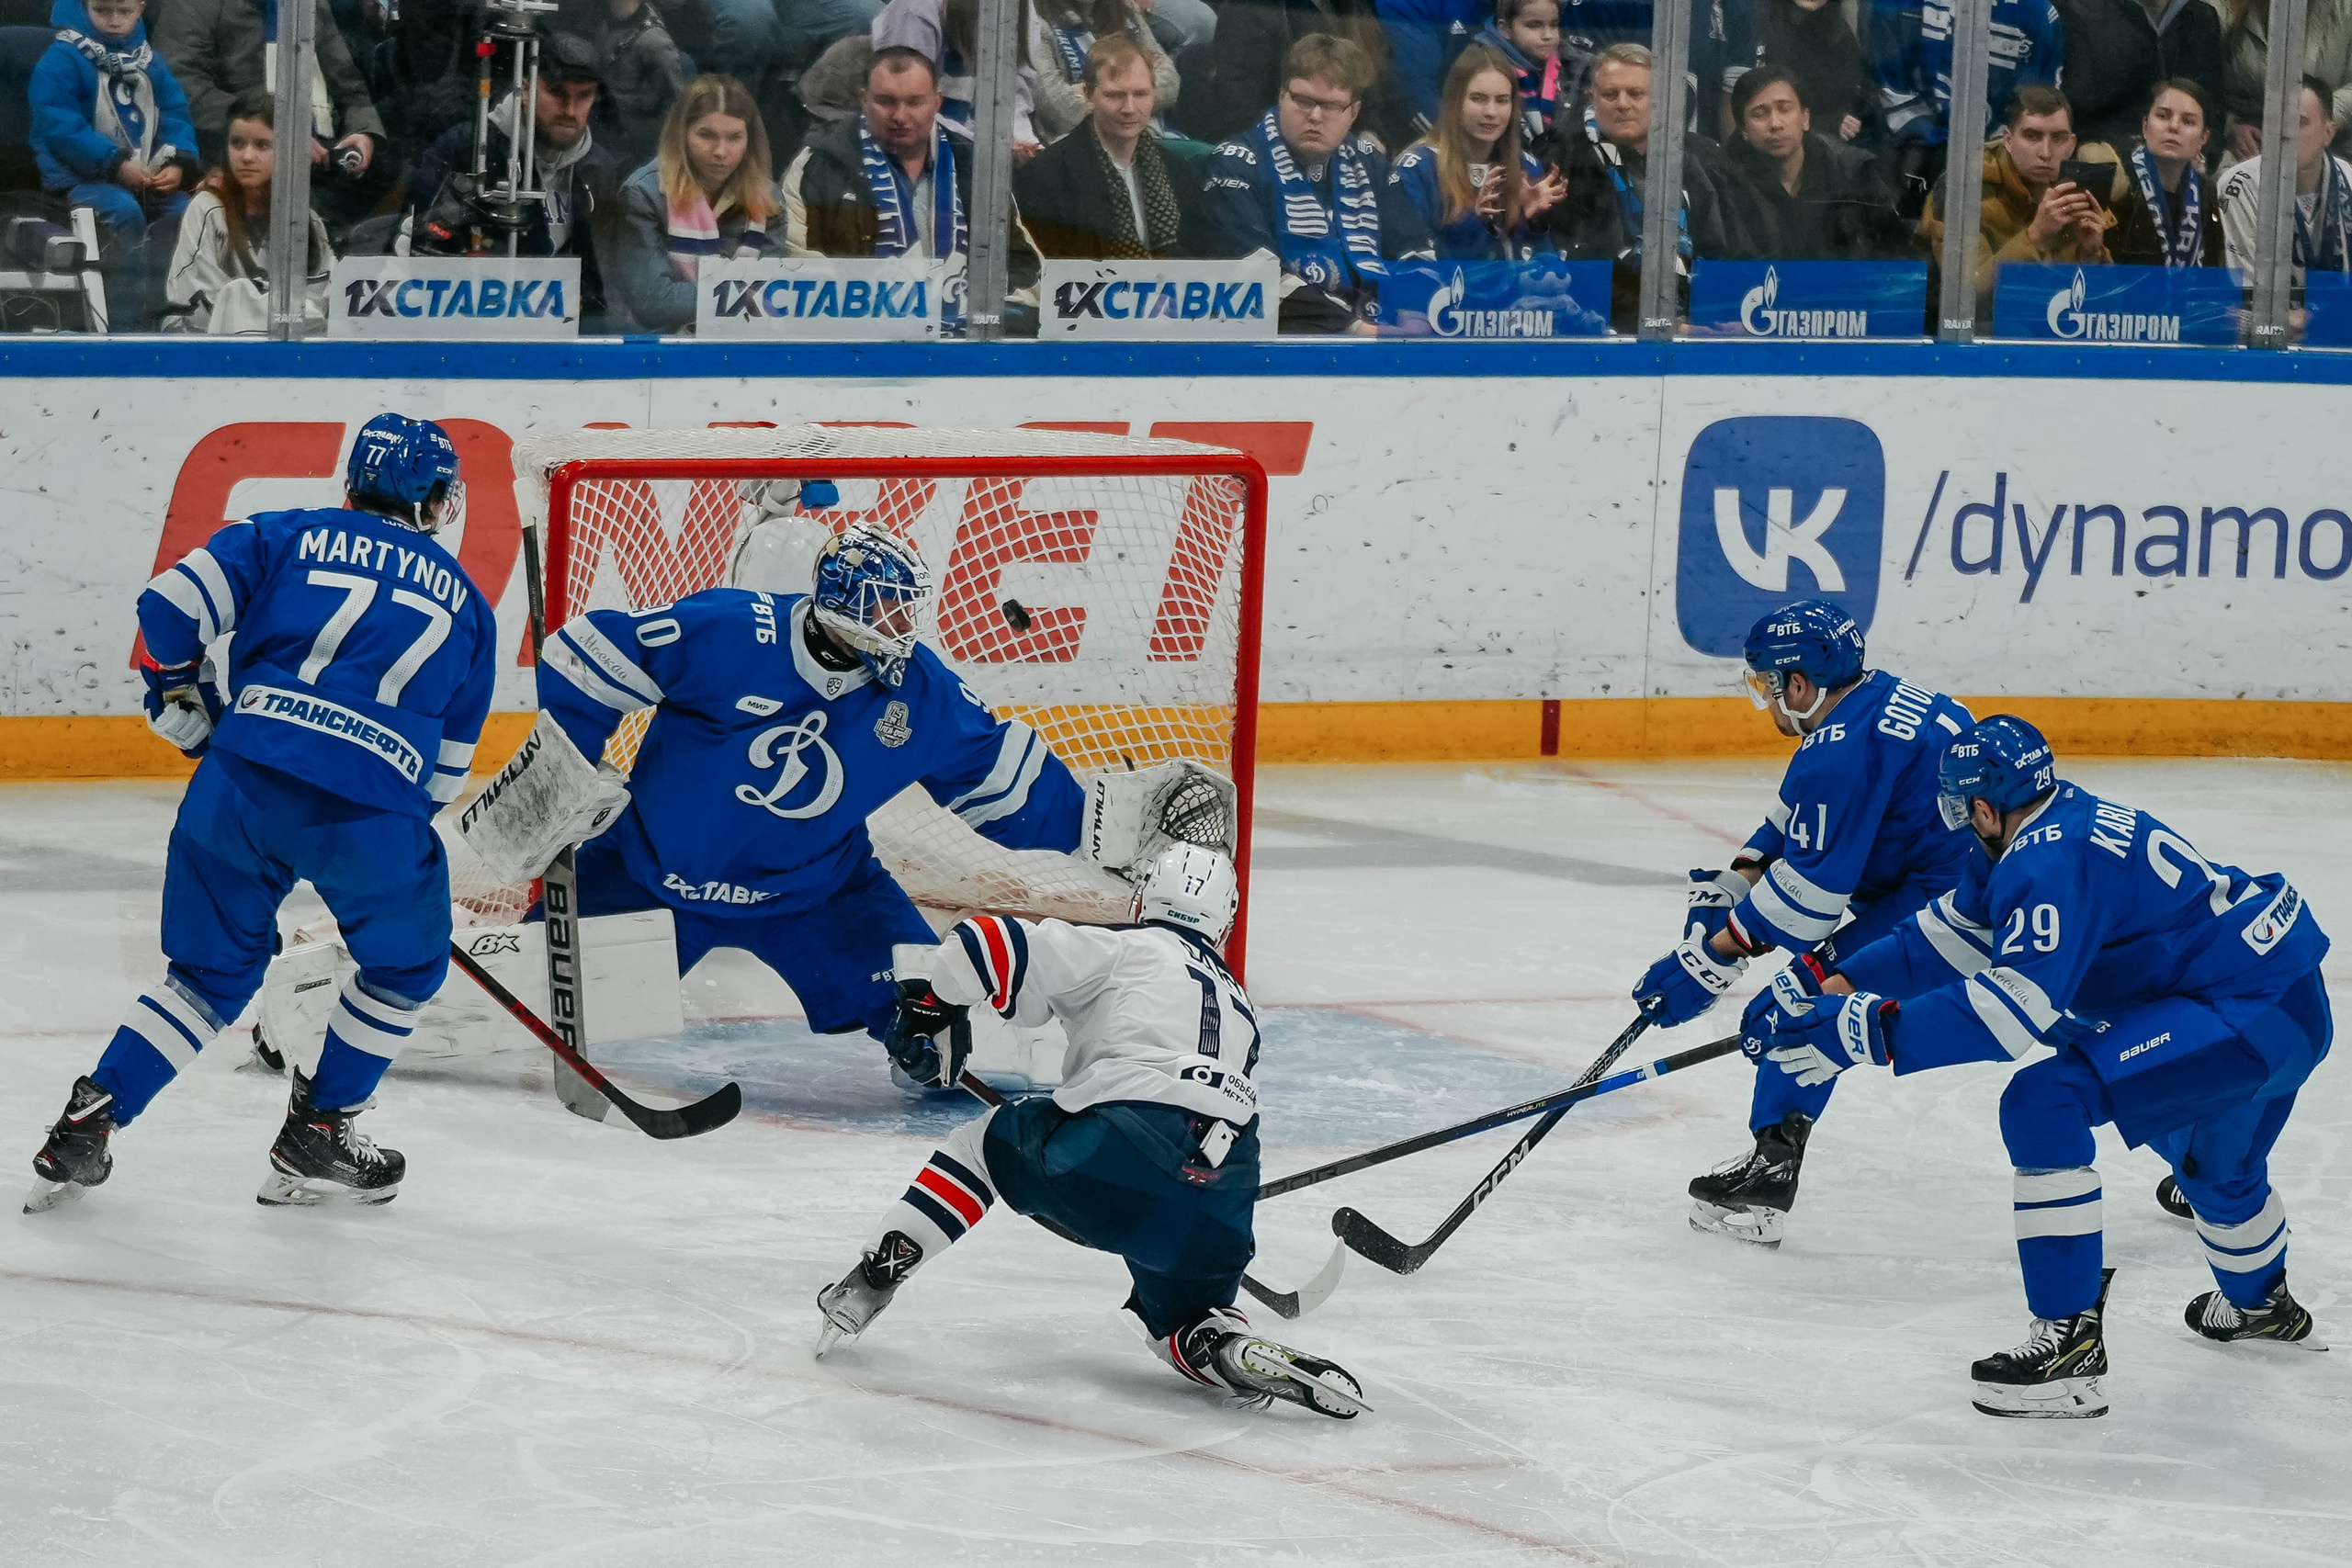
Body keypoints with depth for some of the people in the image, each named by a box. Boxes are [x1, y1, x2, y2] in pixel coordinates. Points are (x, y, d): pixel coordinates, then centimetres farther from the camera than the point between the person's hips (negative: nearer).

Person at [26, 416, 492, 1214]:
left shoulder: (284, 537, 18)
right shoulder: (466, 603, 21)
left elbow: (168, 611, 7)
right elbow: (447, 767, 22)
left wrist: (183, 706, 22)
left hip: (242, 783, 2)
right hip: (374, 813, -2)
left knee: (212, 969, 21)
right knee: (405, 967, 25)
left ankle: (85, 1128, 12)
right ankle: (315, 1139, 22)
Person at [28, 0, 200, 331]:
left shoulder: (150, 64, 13)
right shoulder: (60, 61, -7)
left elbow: (176, 118, 11)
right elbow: (59, 126, -16)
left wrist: (178, 164, -10)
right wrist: (115, 165, -22)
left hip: (148, 179, 6)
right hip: (81, 177, -6)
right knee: (123, 210, -34)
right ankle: (126, 325, -35)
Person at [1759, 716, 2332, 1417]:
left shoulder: (2055, 860, -21)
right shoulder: (2047, 828, 10)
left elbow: (2014, 1006, -30)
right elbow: (1954, 934, 16)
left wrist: (1868, 1031, -31)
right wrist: (1842, 984, 7)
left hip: (2256, 1014, -11)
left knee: (2045, 1104, -19)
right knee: (2211, 1156, 37)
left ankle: (2072, 1343, -19)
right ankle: (2262, 1304, 65)